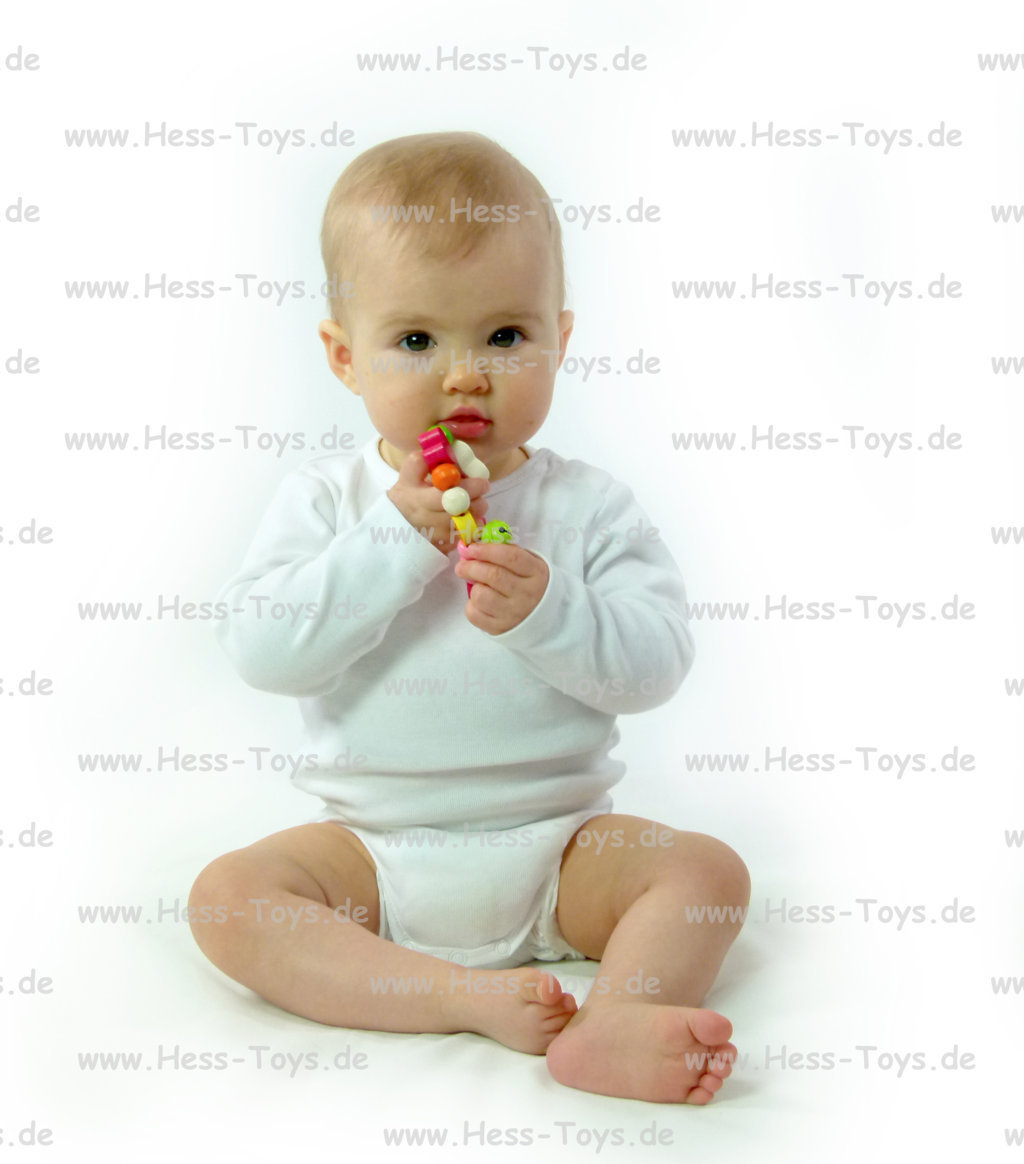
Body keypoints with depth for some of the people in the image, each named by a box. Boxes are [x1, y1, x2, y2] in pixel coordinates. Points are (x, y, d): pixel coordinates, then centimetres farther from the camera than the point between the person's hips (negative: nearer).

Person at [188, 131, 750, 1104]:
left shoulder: (588, 506, -2)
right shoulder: (325, 499, -1)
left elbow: (654, 666, -9)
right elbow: (262, 651, -14)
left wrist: (545, 612, -28)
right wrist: (397, 541, -22)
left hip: (558, 842, 0)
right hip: (370, 849, 0)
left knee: (707, 870, -18)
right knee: (227, 898, -21)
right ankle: (468, 998, -28)